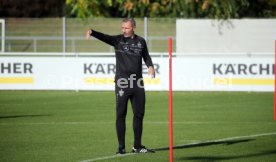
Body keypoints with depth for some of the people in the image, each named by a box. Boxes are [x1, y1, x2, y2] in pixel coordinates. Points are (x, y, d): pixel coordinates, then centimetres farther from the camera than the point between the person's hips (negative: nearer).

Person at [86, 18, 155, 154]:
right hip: (122, 83, -3)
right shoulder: (118, 40, -1)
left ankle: (137, 146, 20)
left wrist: (150, 66, 2)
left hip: (138, 84, 3)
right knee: (120, 115, -3)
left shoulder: (141, 41, 8)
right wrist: (92, 32, -37)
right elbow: (104, 37, -18)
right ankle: (121, 147, 2)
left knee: (139, 114, 9)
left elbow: (146, 56, 22)